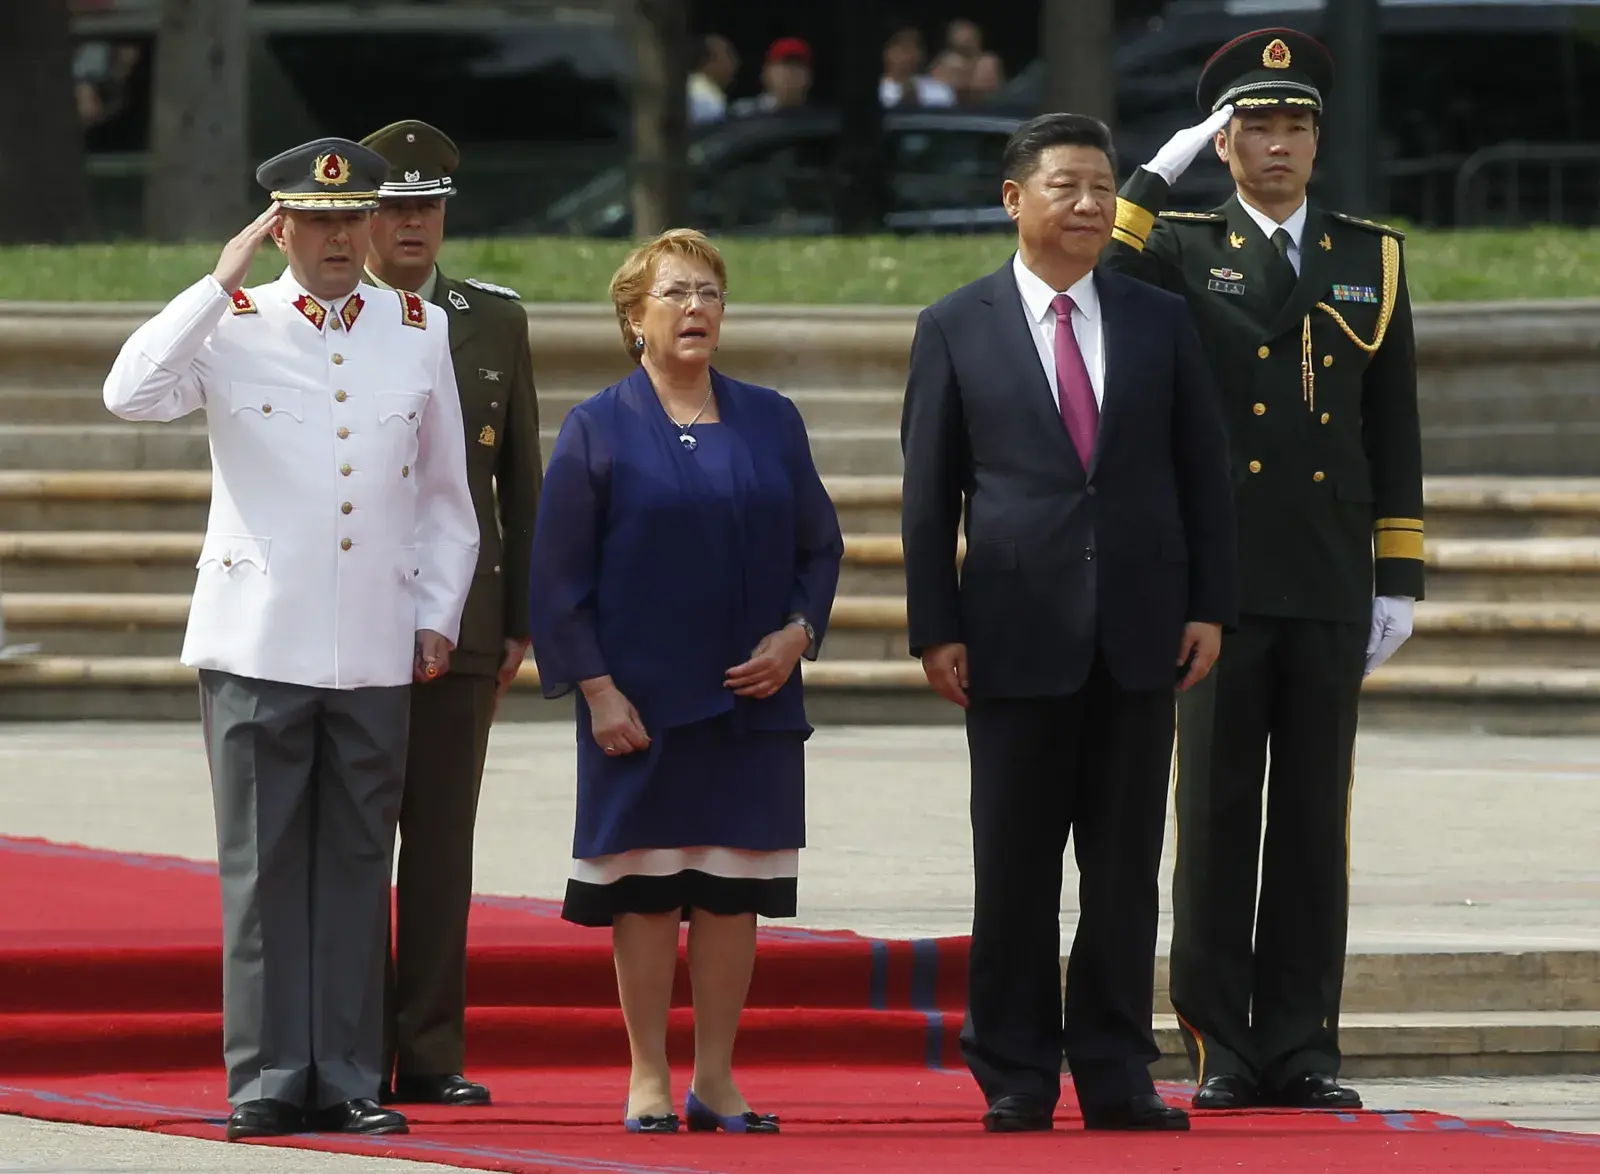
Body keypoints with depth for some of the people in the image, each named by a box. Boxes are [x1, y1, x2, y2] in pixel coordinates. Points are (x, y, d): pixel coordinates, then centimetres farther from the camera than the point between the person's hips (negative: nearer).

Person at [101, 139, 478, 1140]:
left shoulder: (421, 333, 9)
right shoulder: (233, 327, 1)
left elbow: (447, 495, 16)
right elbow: (132, 394, -18)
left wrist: (437, 616, 8)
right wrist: (222, 280, -16)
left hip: (376, 654, 2)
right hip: (256, 645, -2)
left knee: (358, 870, 5)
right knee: (264, 869, -1)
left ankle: (350, 1081, 9)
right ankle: (270, 1082, 3)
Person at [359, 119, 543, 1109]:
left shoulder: (494, 322, 11)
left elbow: (521, 477, 12)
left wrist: (520, 617, 7)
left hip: (461, 622, 2)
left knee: (444, 844, 2)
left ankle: (432, 1053, 5)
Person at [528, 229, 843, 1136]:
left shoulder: (770, 423, 9)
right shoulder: (598, 431, 1)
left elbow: (821, 546, 12)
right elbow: (561, 576, -2)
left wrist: (797, 634, -5)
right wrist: (596, 687, -10)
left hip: (753, 699, 3)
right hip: (641, 703, -3)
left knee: (734, 888, 4)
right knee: (647, 888, -1)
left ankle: (717, 1079, 11)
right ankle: (650, 1082, 6)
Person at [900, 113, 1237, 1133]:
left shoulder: (1161, 322, 8)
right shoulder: (957, 331, 2)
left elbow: (1204, 474, 9)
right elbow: (929, 492, 2)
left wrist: (1209, 607, 1)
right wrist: (935, 628, -5)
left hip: (1140, 631, 2)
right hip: (1017, 633, -2)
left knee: (1126, 868, 4)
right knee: (1015, 868, 2)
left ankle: (1116, 1073, 9)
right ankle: (1016, 1077, 8)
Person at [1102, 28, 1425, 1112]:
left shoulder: (1373, 258, 11)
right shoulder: (1183, 251, 5)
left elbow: (1395, 434, 11)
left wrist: (1400, 579, 6)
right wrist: (1161, 173, -14)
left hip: (1331, 594, 2)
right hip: (1219, 588, -2)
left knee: (1316, 821, 4)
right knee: (1217, 818, 0)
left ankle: (1303, 1051, 8)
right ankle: (1222, 1051, 4)